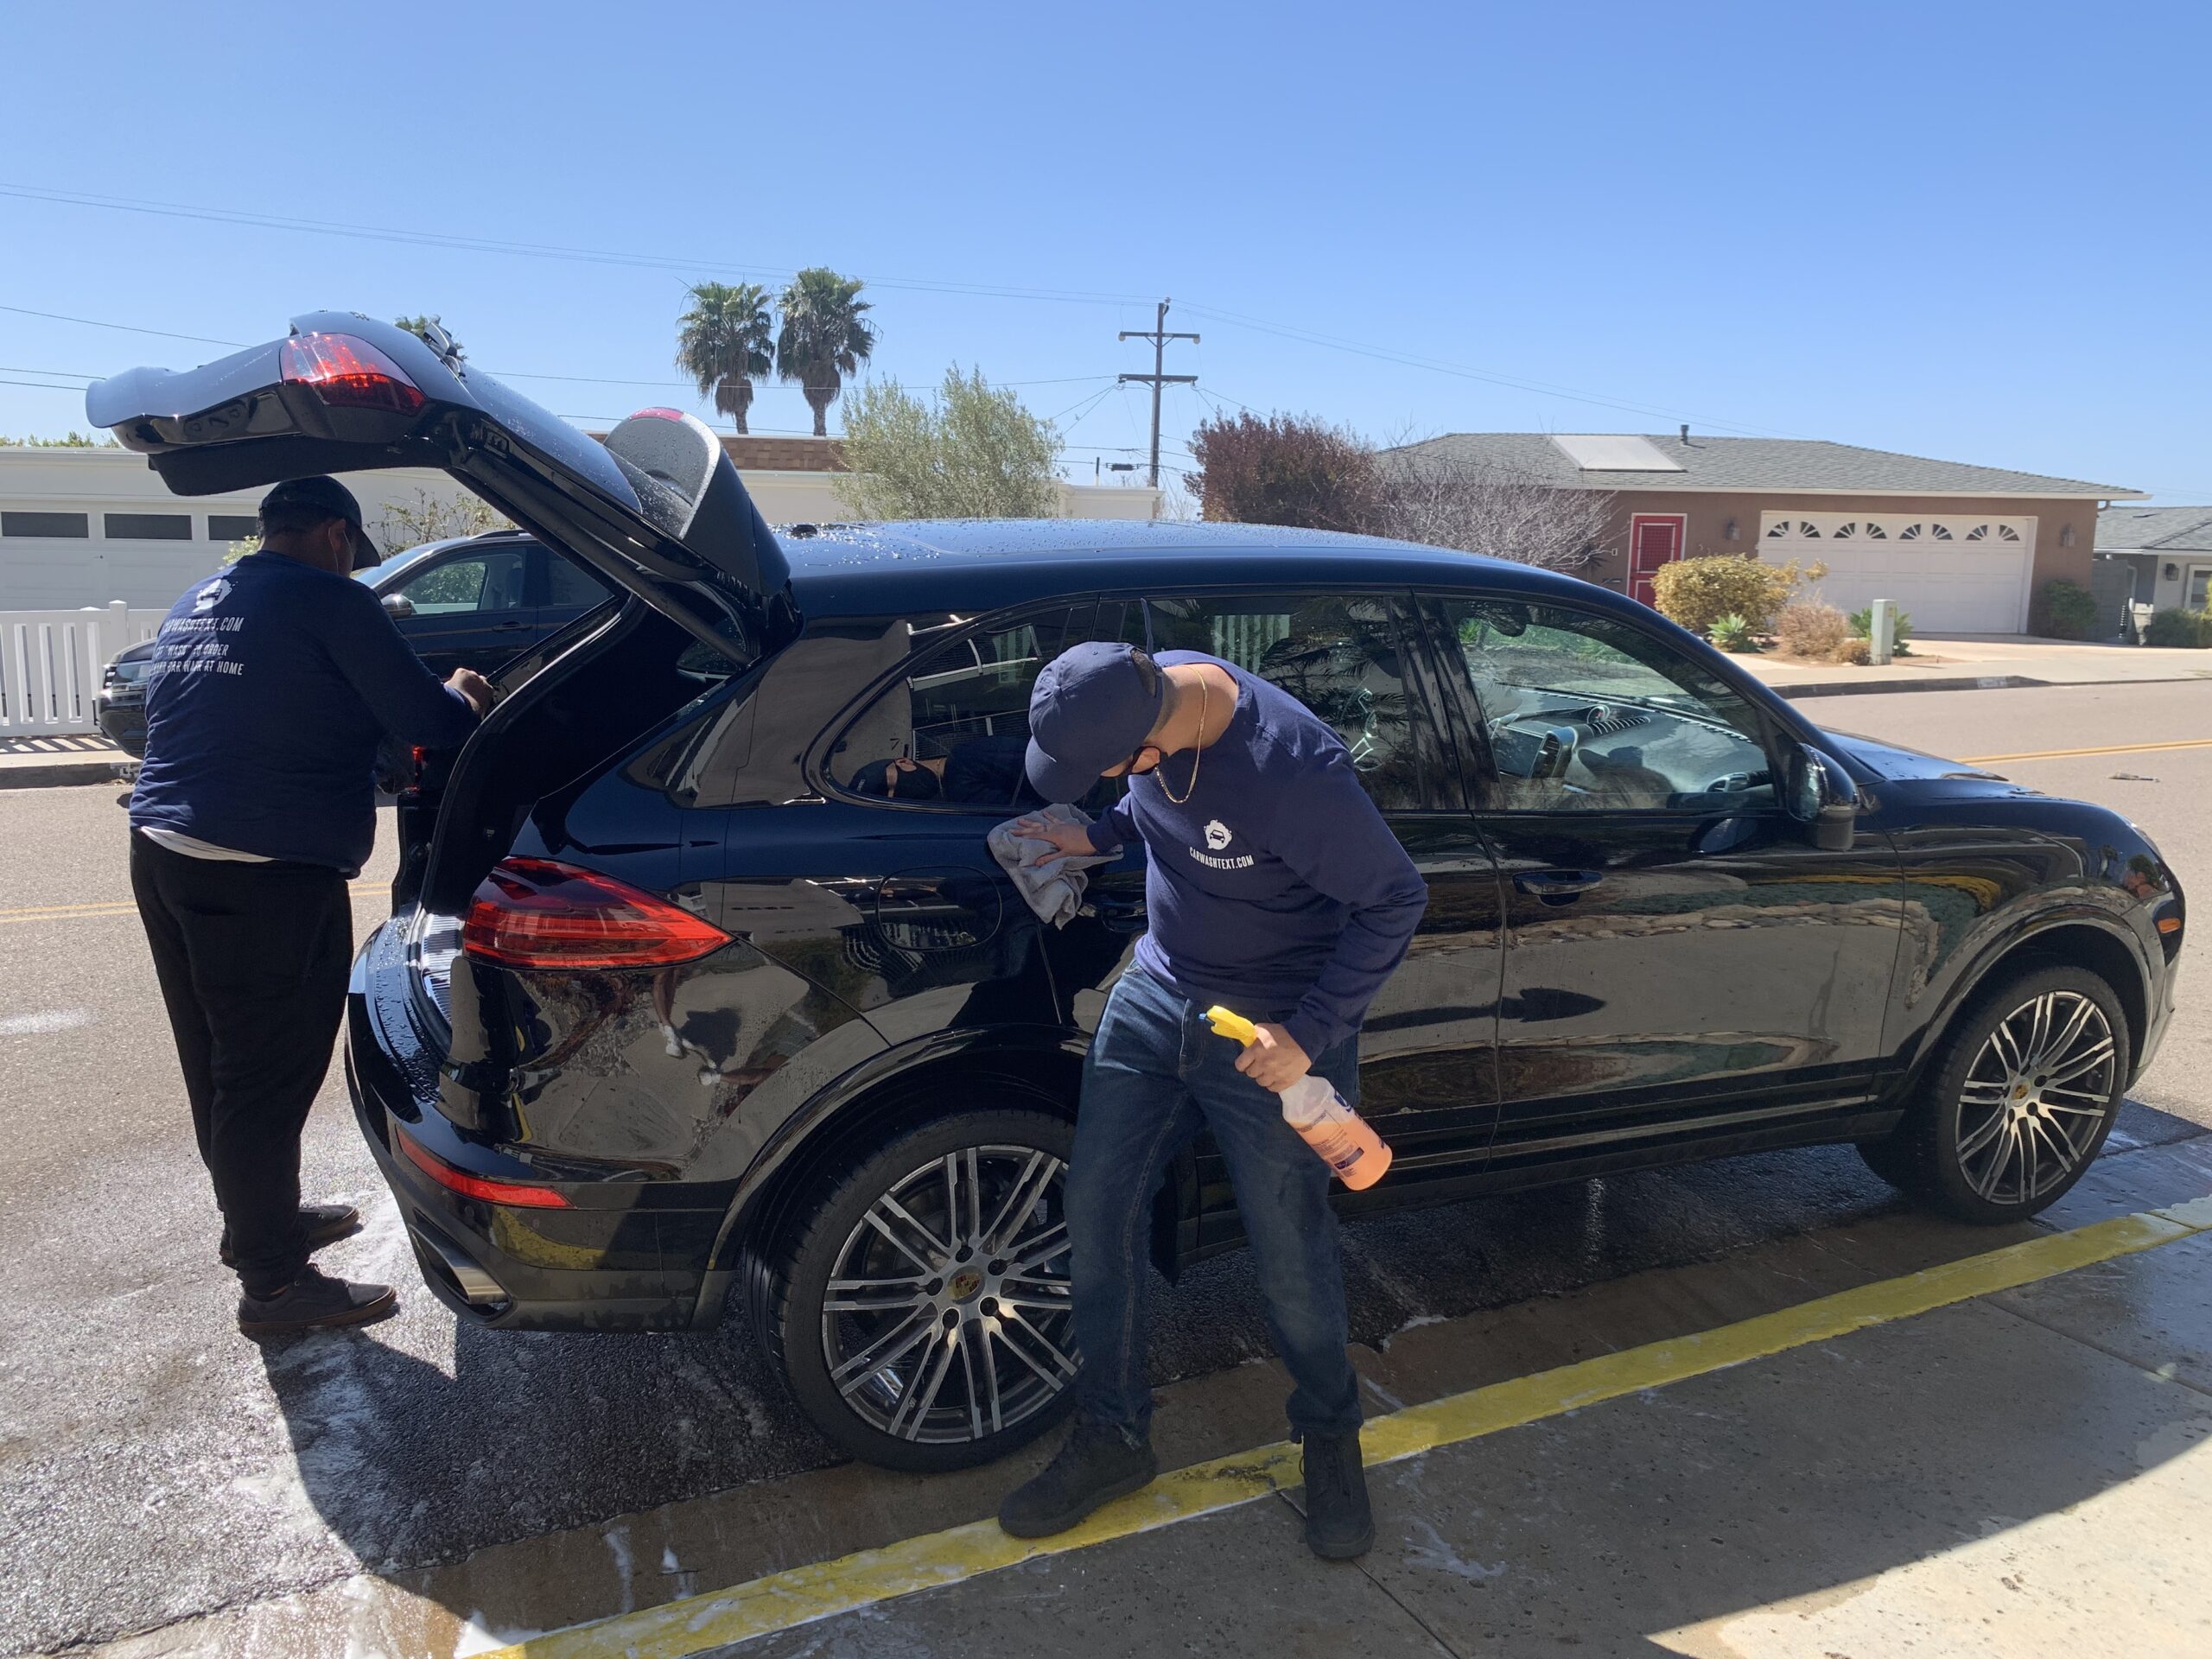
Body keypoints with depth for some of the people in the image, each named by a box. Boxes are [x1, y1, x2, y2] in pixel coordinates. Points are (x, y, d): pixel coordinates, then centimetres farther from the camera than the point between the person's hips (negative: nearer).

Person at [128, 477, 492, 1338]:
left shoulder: (192, 608, 18)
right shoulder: (329, 602, -9)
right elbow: (426, 721, -11)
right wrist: (464, 696, 11)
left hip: (161, 852, 9)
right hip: (266, 878, -9)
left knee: (220, 1067, 20)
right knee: (267, 1080, 0)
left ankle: (261, 1218, 39)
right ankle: (273, 1283, 11)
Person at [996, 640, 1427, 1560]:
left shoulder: (1291, 771, -33)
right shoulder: (1151, 688, -10)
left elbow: (1396, 899, -21)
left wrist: (1310, 1032, -23)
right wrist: (1098, 836, -2)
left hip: (1271, 1033, -6)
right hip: (1156, 993, 7)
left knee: (1290, 1253, 6)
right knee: (1097, 1208, 7)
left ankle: (1330, 1438, 36)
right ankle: (1112, 1438, 27)